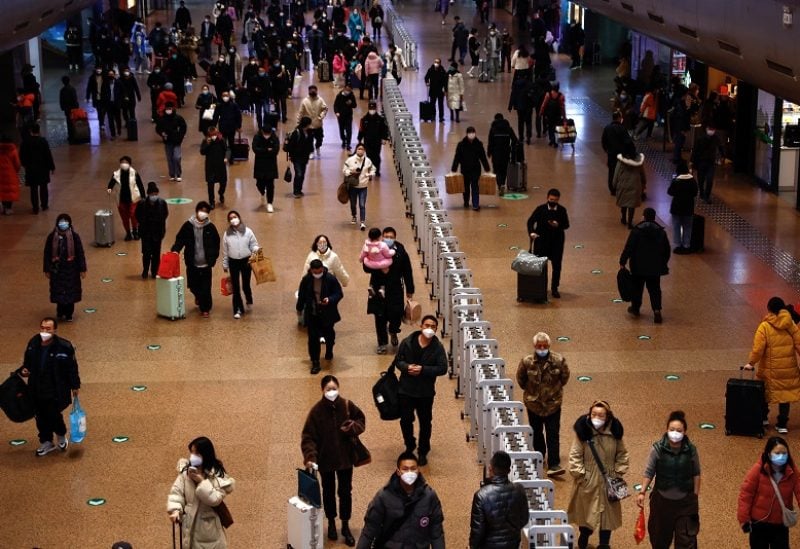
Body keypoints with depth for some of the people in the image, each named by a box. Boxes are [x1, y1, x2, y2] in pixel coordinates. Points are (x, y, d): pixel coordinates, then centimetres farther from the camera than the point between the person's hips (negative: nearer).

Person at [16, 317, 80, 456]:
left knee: (53, 416, 5)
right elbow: (27, 361, 10)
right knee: (41, 417, 16)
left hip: (56, 391, -4)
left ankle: (61, 436, 37)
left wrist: (75, 386, -5)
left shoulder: (64, 347, -20)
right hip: (36, 389, 4)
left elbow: (72, 367, -10)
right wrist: (23, 370, -10)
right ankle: (46, 443, 37)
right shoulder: (33, 343, -6)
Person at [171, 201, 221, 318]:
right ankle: (198, 296, 45)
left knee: (205, 288, -1)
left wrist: (213, 259, -6)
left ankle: (205, 308, 12)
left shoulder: (210, 227, -3)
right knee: (193, 285, 12)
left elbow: (216, 245, 2)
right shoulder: (188, 225, -3)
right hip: (192, 263, 1)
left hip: (206, 263, -1)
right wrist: (175, 251, -16)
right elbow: (180, 240, 0)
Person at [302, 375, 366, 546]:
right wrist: (310, 457, -30)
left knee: (345, 492, 10)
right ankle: (331, 523, 37)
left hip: (345, 457, 1)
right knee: (328, 492, 17)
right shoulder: (316, 411, -17)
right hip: (325, 459, -1)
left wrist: (353, 427, -18)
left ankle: (345, 526, 26)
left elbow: (361, 420, 5)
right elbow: (308, 437, -17)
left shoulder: (347, 405, -10)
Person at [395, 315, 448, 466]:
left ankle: (423, 452, 27)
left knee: (425, 422, 10)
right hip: (406, 389, 0)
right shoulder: (407, 342, -6)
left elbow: (443, 368, -12)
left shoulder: (438, 347, -8)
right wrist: (407, 367, -21)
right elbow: (398, 360, 1)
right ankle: (410, 447, 30)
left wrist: (422, 370, -22)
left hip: (426, 391, 0)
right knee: (405, 420, 5)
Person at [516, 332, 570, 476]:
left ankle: (554, 465, -6)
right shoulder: (526, 362, -13)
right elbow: (520, 379, 4)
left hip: (553, 403, -1)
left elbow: (565, 377, 4)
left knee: (553, 434, -5)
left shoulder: (559, 360, -13)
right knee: (537, 433, 16)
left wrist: (556, 389, 8)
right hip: (533, 403, 1)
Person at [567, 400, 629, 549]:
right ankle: (584, 536, 42)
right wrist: (580, 474, -13)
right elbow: (575, 455, -11)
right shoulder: (583, 432, -18)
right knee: (585, 511, 16)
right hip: (588, 481, -2)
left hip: (608, 482, 2)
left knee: (607, 512, 11)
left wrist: (618, 472, -2)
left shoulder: (614, 432, -10)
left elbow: (622, 454, 3)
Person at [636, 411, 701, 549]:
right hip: (662, 500, 0)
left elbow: (696, 474, 2)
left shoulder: (691, 450, -8)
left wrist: (695, 497, 3)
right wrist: (642, 492, -12)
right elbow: (649, 472, -5)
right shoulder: (658, 449, -11)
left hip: (685, 501, 0)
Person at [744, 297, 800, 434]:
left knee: (764, 392, 18)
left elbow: (758, 348, -15)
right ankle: (782, 425, 12)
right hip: (788, 368, 2)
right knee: (785, 394, 10)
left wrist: (751, 363, -4)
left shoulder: (765, 327, -12)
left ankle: (763, 418, 29)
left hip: (770, 369, -2)